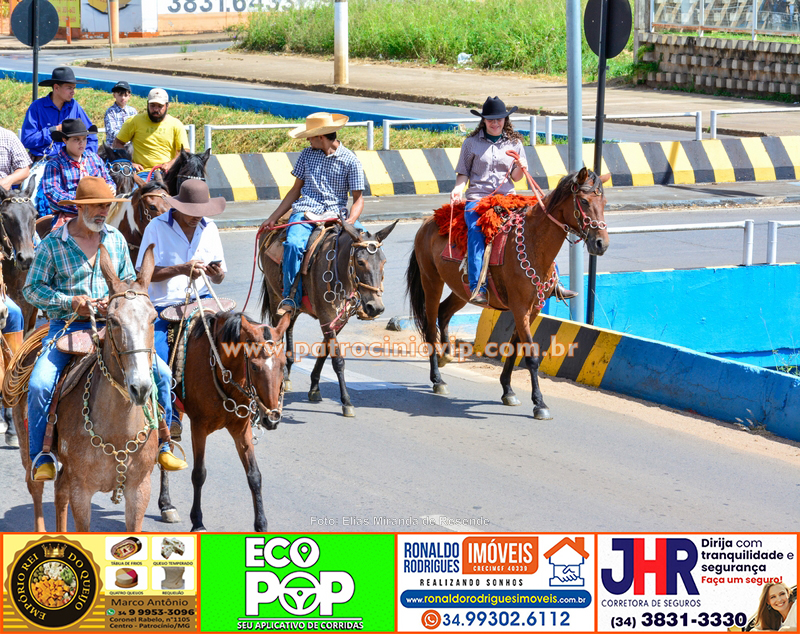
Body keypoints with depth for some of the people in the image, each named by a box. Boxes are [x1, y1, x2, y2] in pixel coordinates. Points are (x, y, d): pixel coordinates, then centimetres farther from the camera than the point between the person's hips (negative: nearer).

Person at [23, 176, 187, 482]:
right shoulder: (52, 244, -2)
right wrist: (71, 302, -13)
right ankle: (41, 456, -8)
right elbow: (32, 289, 1)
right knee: (40, 384, -25)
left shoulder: (116, 239, 9)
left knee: (161, 373, -11)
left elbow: (130, 281, 17)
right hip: (67, 327, -3)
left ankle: (162, 445, 5)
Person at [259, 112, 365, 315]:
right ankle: (290, 296, -24)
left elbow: (358, 198, 3)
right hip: (306, 212, 1)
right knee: (294, 244, -32)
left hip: (336, 215, -1)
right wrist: (273, 218, 14)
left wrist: (349, 222, -17)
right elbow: (296, 190, 20)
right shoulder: (307, 155, 13)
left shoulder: (350, 161, 3)